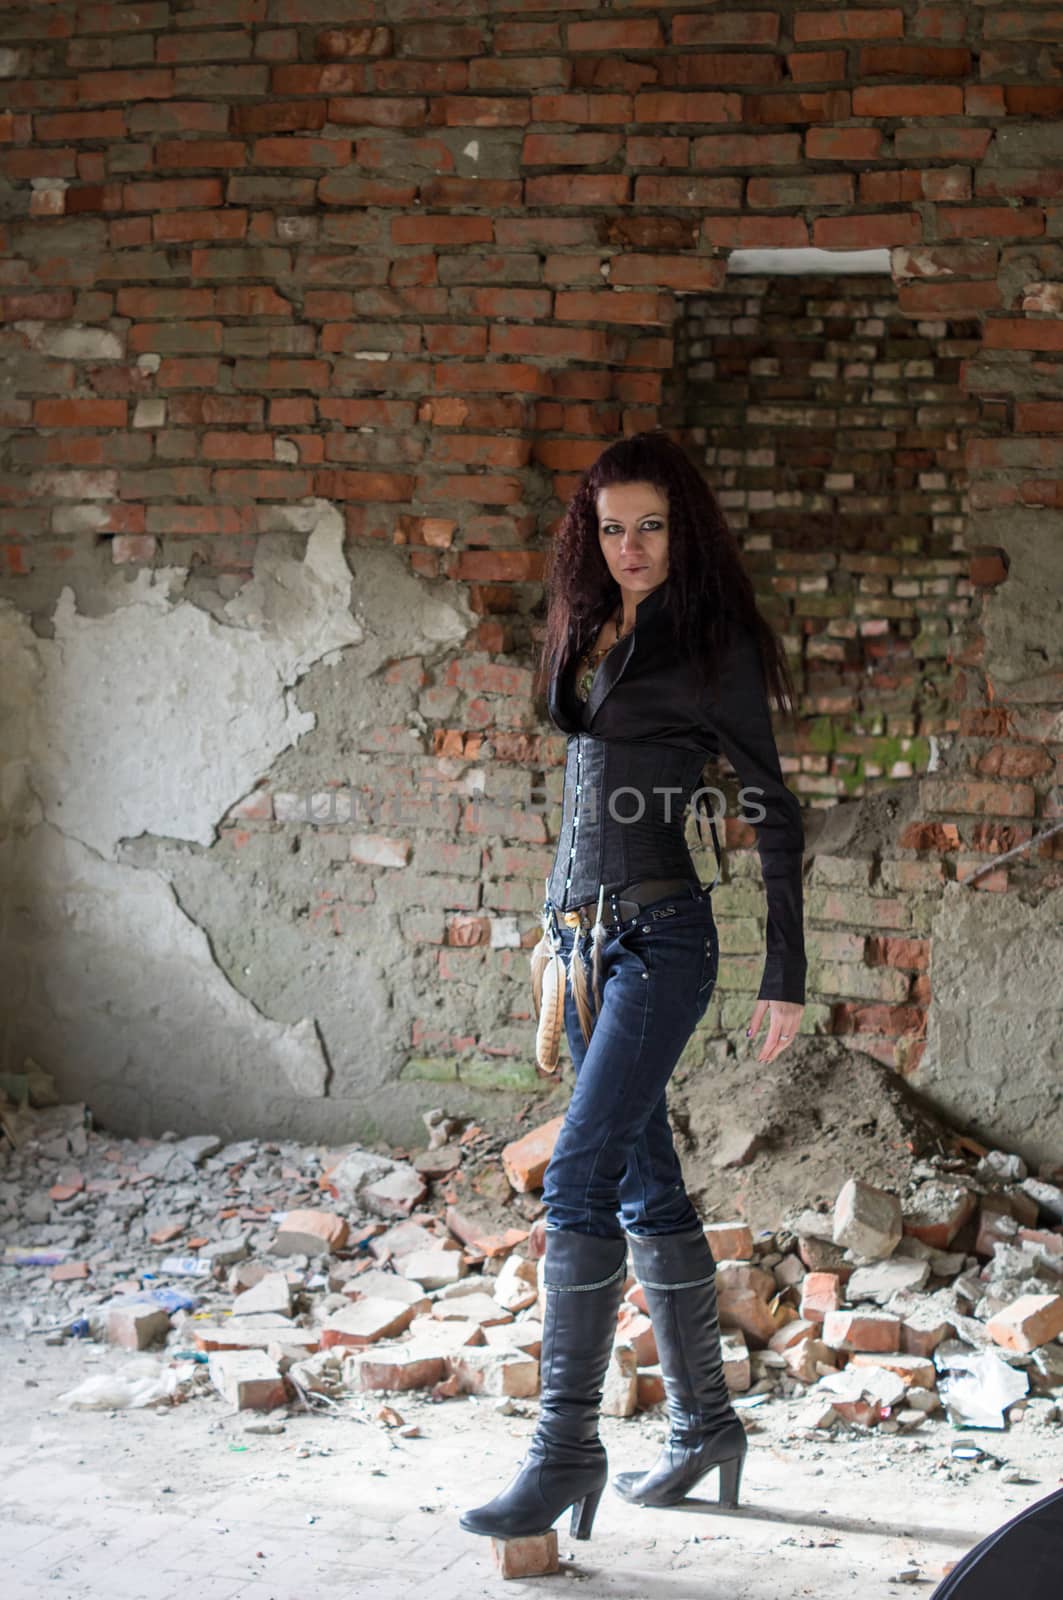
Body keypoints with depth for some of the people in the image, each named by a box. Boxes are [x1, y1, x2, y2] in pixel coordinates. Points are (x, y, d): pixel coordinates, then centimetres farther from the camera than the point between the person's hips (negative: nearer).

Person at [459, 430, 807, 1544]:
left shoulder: (711, 646, -6)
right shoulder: (592, 638, 14)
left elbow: (772, 816, -6)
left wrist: (784, 978, -8)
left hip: (660, 938, -8)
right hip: (586, 938, 8)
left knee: (578, 1181, -14)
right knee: (646, 1190, 11)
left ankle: (566, 1449, -9)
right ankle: (704, 1424, 22)